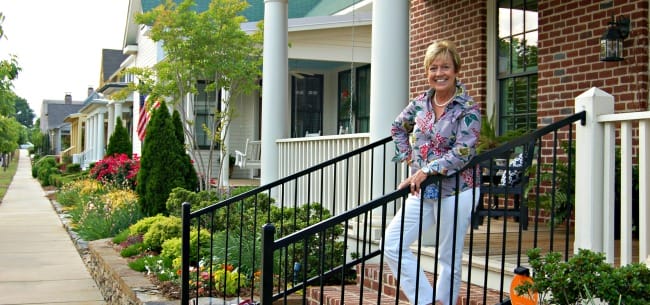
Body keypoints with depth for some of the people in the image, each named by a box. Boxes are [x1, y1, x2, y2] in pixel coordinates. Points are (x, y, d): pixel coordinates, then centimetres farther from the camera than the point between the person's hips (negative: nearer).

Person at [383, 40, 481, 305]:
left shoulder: (468, 109, -9)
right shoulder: (420, 103, 7)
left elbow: (463, 152, -19)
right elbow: (398, 128, 25)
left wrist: (427, 169, -27)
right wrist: (408, 157, 10)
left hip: (456, 190, -6)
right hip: (422, 191, 6)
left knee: (449, 259, 4)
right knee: (392, 245, -2)